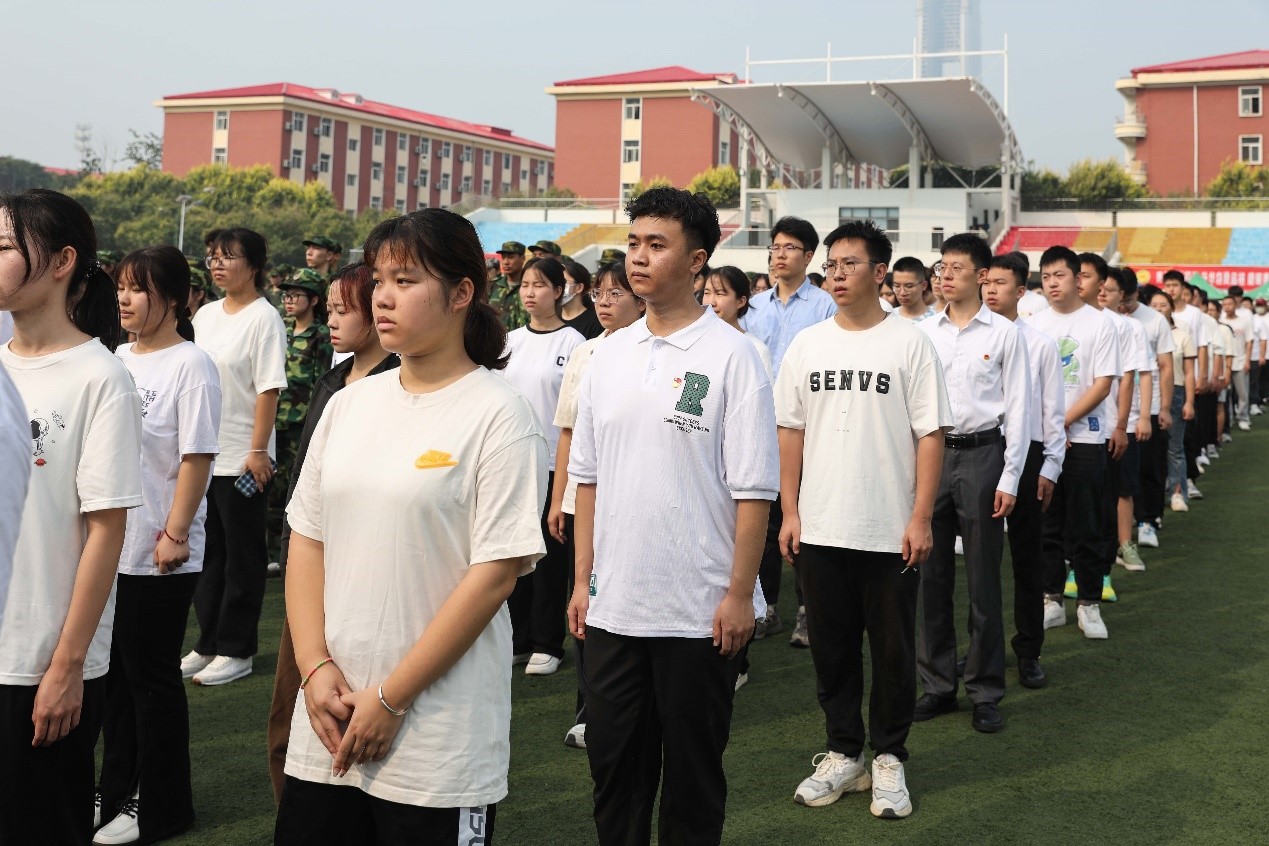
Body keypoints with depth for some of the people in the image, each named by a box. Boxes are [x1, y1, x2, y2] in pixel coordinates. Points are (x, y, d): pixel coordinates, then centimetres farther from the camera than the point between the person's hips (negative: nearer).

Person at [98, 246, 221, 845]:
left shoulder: (190, 365, -12)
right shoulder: (119, 358, 10)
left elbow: (197, 458, -16)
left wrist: (175, 533, -18)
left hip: (160, 555, -7)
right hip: (107, 545, 7)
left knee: (152, 679, 4)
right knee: (114, 672, 16)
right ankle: (117, 788, 32)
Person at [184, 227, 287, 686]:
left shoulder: (263, 318, -10)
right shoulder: (206, 314, 11)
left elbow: (268, 389, -14)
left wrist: (258, 450, -18)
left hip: (242, 459, -7)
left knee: (242, 556, 2)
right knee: (207, 551, 13)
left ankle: (236, 650, 11)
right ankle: (208, 643, 23)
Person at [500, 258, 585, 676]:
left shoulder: (572, 342, -6)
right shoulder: (511, 340, 10)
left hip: (553, 459, -5)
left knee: (548, 551, 2)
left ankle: (547, 644, 11)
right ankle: (518, 639, 20)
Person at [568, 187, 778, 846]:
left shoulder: (730, 355, -7)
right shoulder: (609, 356, 8)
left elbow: (752, 489, -9)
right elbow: (587, 477, 12)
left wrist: (739, 594, -12)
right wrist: (583, 579, 9)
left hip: (699, 612, -5)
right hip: (612, 606, 5)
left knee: (691, 773, 9)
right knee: (613, 764, 14)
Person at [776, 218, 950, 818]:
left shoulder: (909, 344, -3)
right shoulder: (806, 345, 6)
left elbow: (930, 434, -5)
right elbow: (790, 430, 9)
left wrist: (921, 518, -10)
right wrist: (790, 511, 4)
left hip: (890, 531, -3)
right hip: (819, 528, 3)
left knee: (893, 651, 7)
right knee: (831, 648, 12)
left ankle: (888, 758, 22)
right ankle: (844, 752, 26)